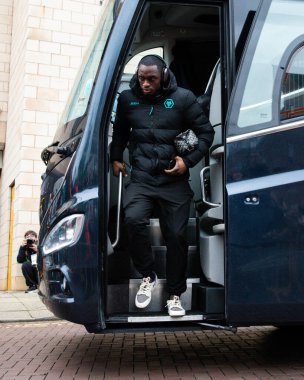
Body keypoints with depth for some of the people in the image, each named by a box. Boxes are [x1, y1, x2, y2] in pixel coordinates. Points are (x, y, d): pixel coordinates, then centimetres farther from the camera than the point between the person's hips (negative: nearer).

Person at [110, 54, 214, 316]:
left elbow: (206, 132, 2)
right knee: (134, 219, -26)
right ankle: (148, 276, -2)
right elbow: (119, 132, 23)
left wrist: (188, 161, -7)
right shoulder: (127, 99, 6)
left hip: (174, 180, -1)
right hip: (141, 177, 1)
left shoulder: (183, 98, -2)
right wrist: (116, 159, 14)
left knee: (176, 235, 0)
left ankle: (175, 296, 17)